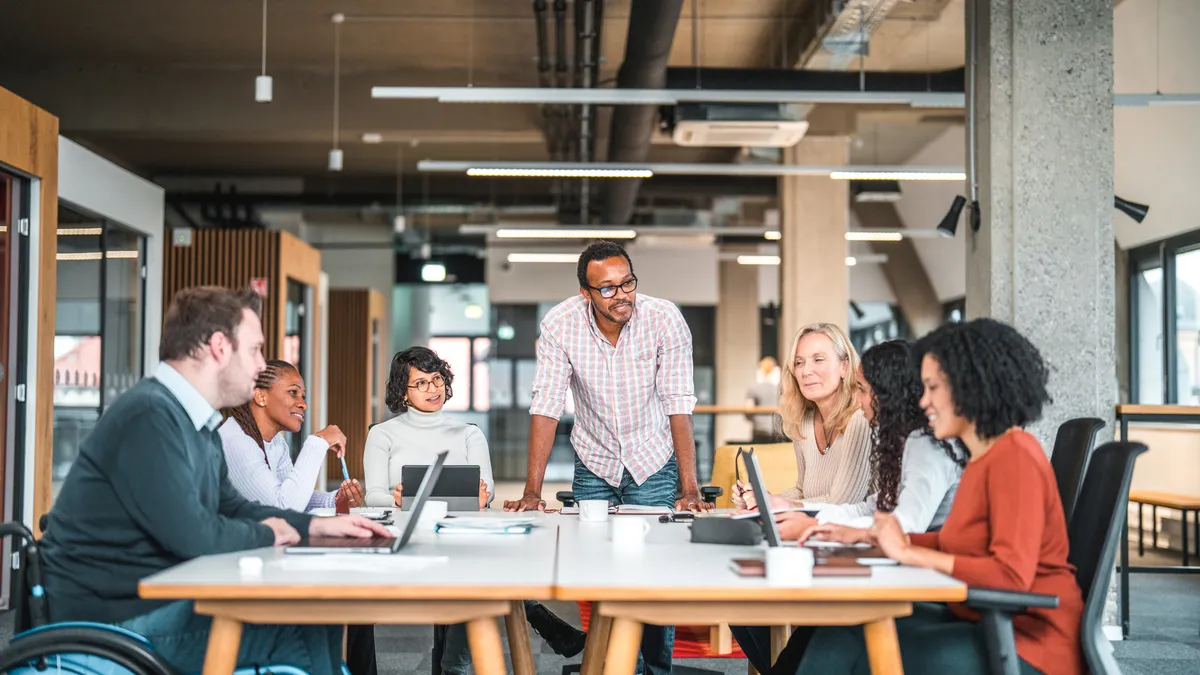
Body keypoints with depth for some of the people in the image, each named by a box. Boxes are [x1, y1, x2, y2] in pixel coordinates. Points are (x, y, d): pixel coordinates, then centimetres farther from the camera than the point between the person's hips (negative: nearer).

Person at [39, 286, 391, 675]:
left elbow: (231, 507, 25)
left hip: (163, 601, 11)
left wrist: (319, 525, 14)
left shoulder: (197, 423, 13)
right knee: (305, 635, -15)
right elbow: (192, 535, -25)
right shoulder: (150, 415, -21)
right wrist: (267, 535, -6)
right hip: (117, 622, -10)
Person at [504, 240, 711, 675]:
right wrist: (532, 491, -23)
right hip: (594, 465, 1)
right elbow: (546, 408, -17)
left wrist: (689, 489, -24)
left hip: (654, 464, -1)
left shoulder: (665, 320, -20)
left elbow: (678, 406, -19)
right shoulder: (560, 325, -17)